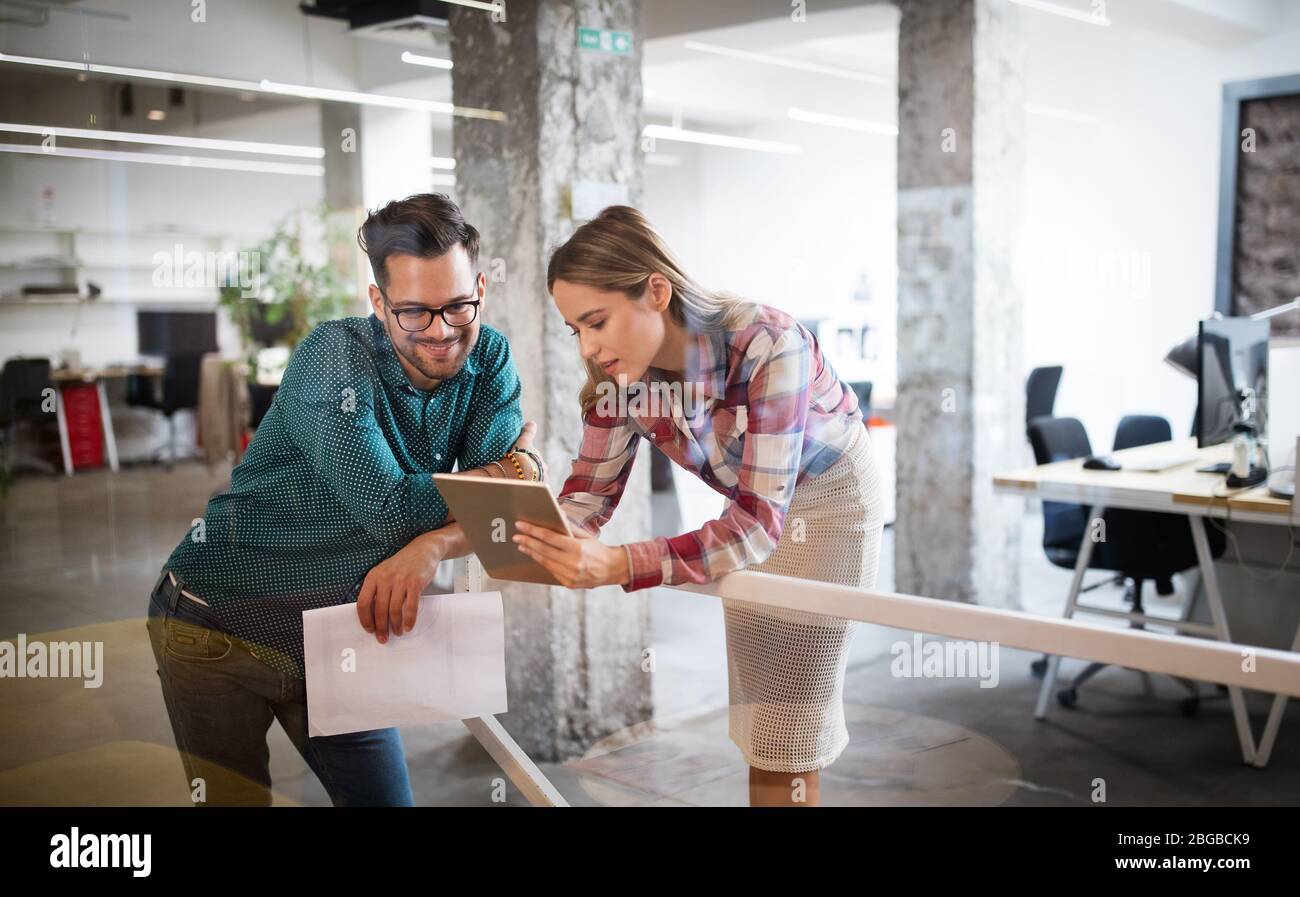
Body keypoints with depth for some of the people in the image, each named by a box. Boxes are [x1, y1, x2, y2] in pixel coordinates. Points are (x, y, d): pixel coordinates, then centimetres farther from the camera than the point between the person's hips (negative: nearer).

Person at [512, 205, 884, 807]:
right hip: (752, 506, 5)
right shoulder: (622, 371, -18)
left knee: (788, 740, -2)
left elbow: (760, 520, -40)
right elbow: (592, 488, -12)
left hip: (828, 497, -5)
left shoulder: (767, 345, -36)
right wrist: (545, 541, -36)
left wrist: (619, 566, -53)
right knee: (757, 730, 9)